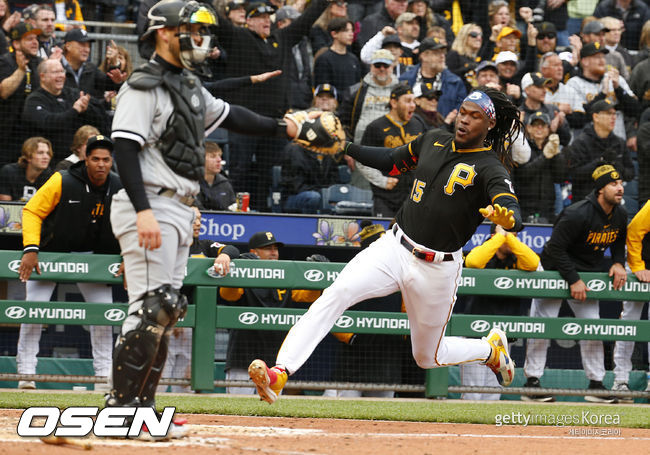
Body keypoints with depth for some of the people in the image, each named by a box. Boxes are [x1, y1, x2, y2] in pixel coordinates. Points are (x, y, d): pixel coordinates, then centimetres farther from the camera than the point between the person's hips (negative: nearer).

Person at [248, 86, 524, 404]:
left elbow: (515, 218, -26)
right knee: (337, 293, -21)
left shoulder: (490, 169, -12)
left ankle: (491, 348, 41)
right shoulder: (433, 141, 6)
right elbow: (391, 161, 22)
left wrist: (507, 218, -51)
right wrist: (345, 146, 9)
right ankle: (280, 373, -31)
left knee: (428, 357, 11)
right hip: (394, 247, 4)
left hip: (436, 269, -4)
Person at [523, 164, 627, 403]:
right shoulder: (577, 214, -27)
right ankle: (532, 381, 0)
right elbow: (556, 247, -24)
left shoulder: (620, 216, -3)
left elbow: (619, 243, 16)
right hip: (555, 270, -6)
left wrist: (618, 263, -5)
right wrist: (573, 280, -24)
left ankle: (596, 383, 9)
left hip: (587, 275, 6)